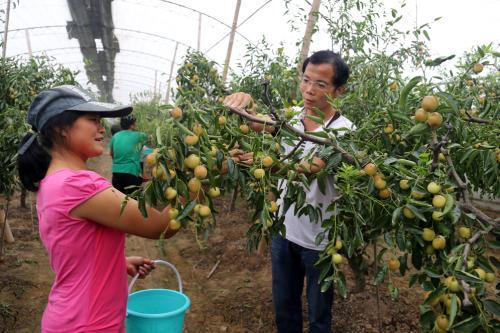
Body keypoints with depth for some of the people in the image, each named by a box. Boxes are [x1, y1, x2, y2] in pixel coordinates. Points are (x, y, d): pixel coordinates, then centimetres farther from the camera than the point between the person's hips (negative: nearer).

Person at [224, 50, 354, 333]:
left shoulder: (344, 131, -18)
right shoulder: (290, 117, -1)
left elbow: (310, 168, -33)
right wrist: (244, 100, -27)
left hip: (319, 240, -4)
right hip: (284, 230, 5)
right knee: (284, 307, 23)